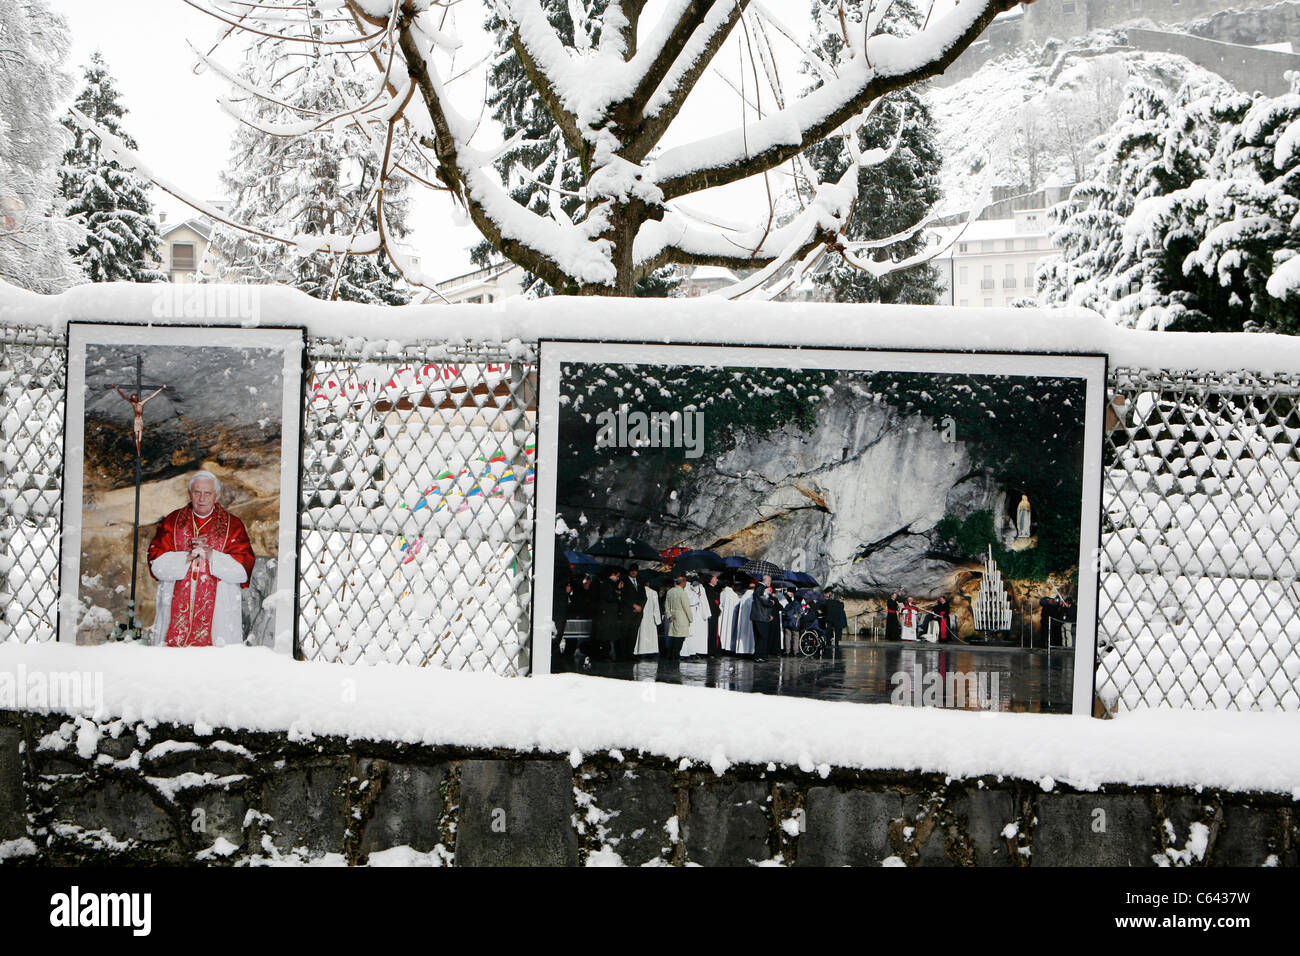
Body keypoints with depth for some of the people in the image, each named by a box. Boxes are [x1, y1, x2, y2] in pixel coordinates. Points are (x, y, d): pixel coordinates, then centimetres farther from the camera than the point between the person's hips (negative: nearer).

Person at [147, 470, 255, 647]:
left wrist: (211, 555, -13)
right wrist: (187, 556, -14)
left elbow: (243, 570, -3)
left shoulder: (233, 526, 7)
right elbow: (156, 564, 1)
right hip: (176, 611, 1)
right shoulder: (171, 523, 12)